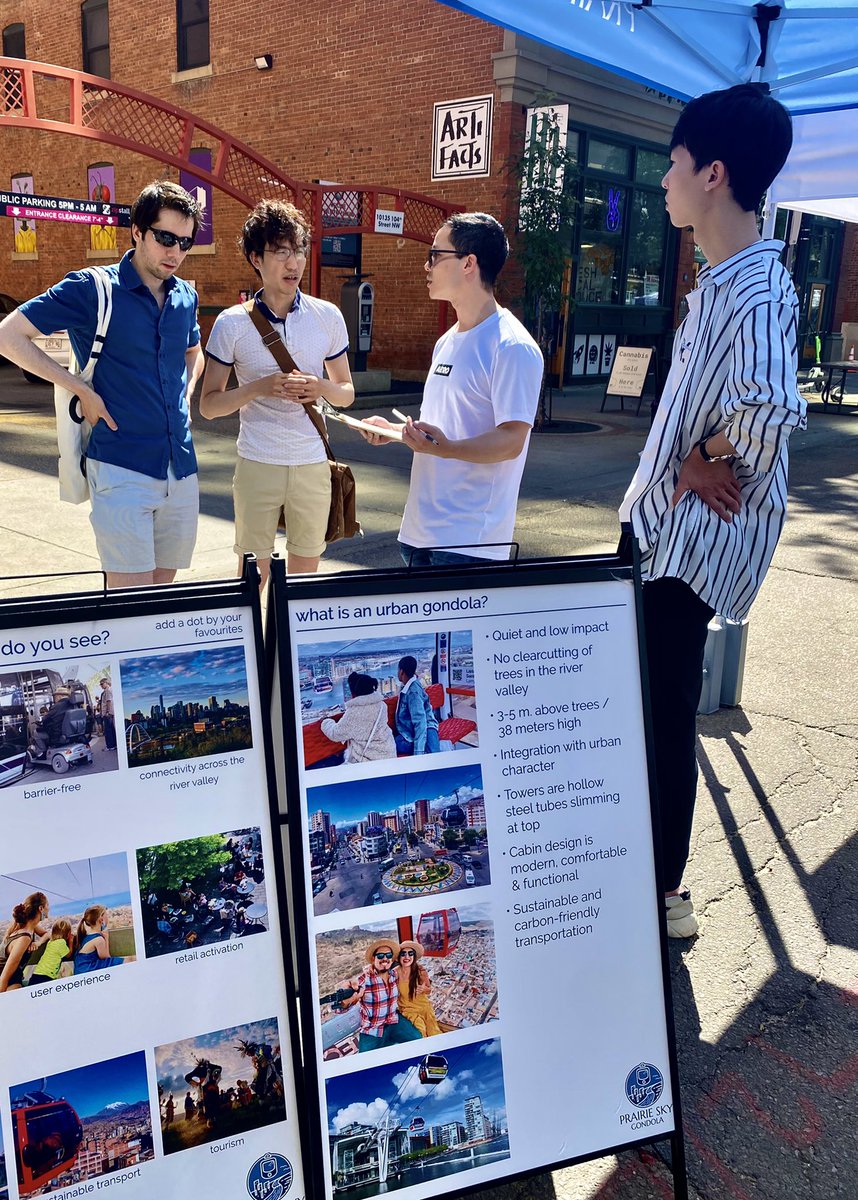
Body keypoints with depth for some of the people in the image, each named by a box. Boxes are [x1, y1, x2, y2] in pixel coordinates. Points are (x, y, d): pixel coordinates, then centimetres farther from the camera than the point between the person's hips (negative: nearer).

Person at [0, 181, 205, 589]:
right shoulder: (92, 289, -6)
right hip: (122, 469, -6)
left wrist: (184, 396, 13)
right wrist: (82, 390, -9)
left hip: (181, 470, 6)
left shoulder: (185, 296, 11)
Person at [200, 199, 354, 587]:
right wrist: (261, 387, -18)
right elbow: (209, 404, -1)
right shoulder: (233, 323, -3)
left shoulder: (328, 316, 3)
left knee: (304, 576, 11)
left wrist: (322, 388, -12)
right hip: (257, 464, -2)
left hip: (313, 464, 2)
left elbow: (347, 393, 11)